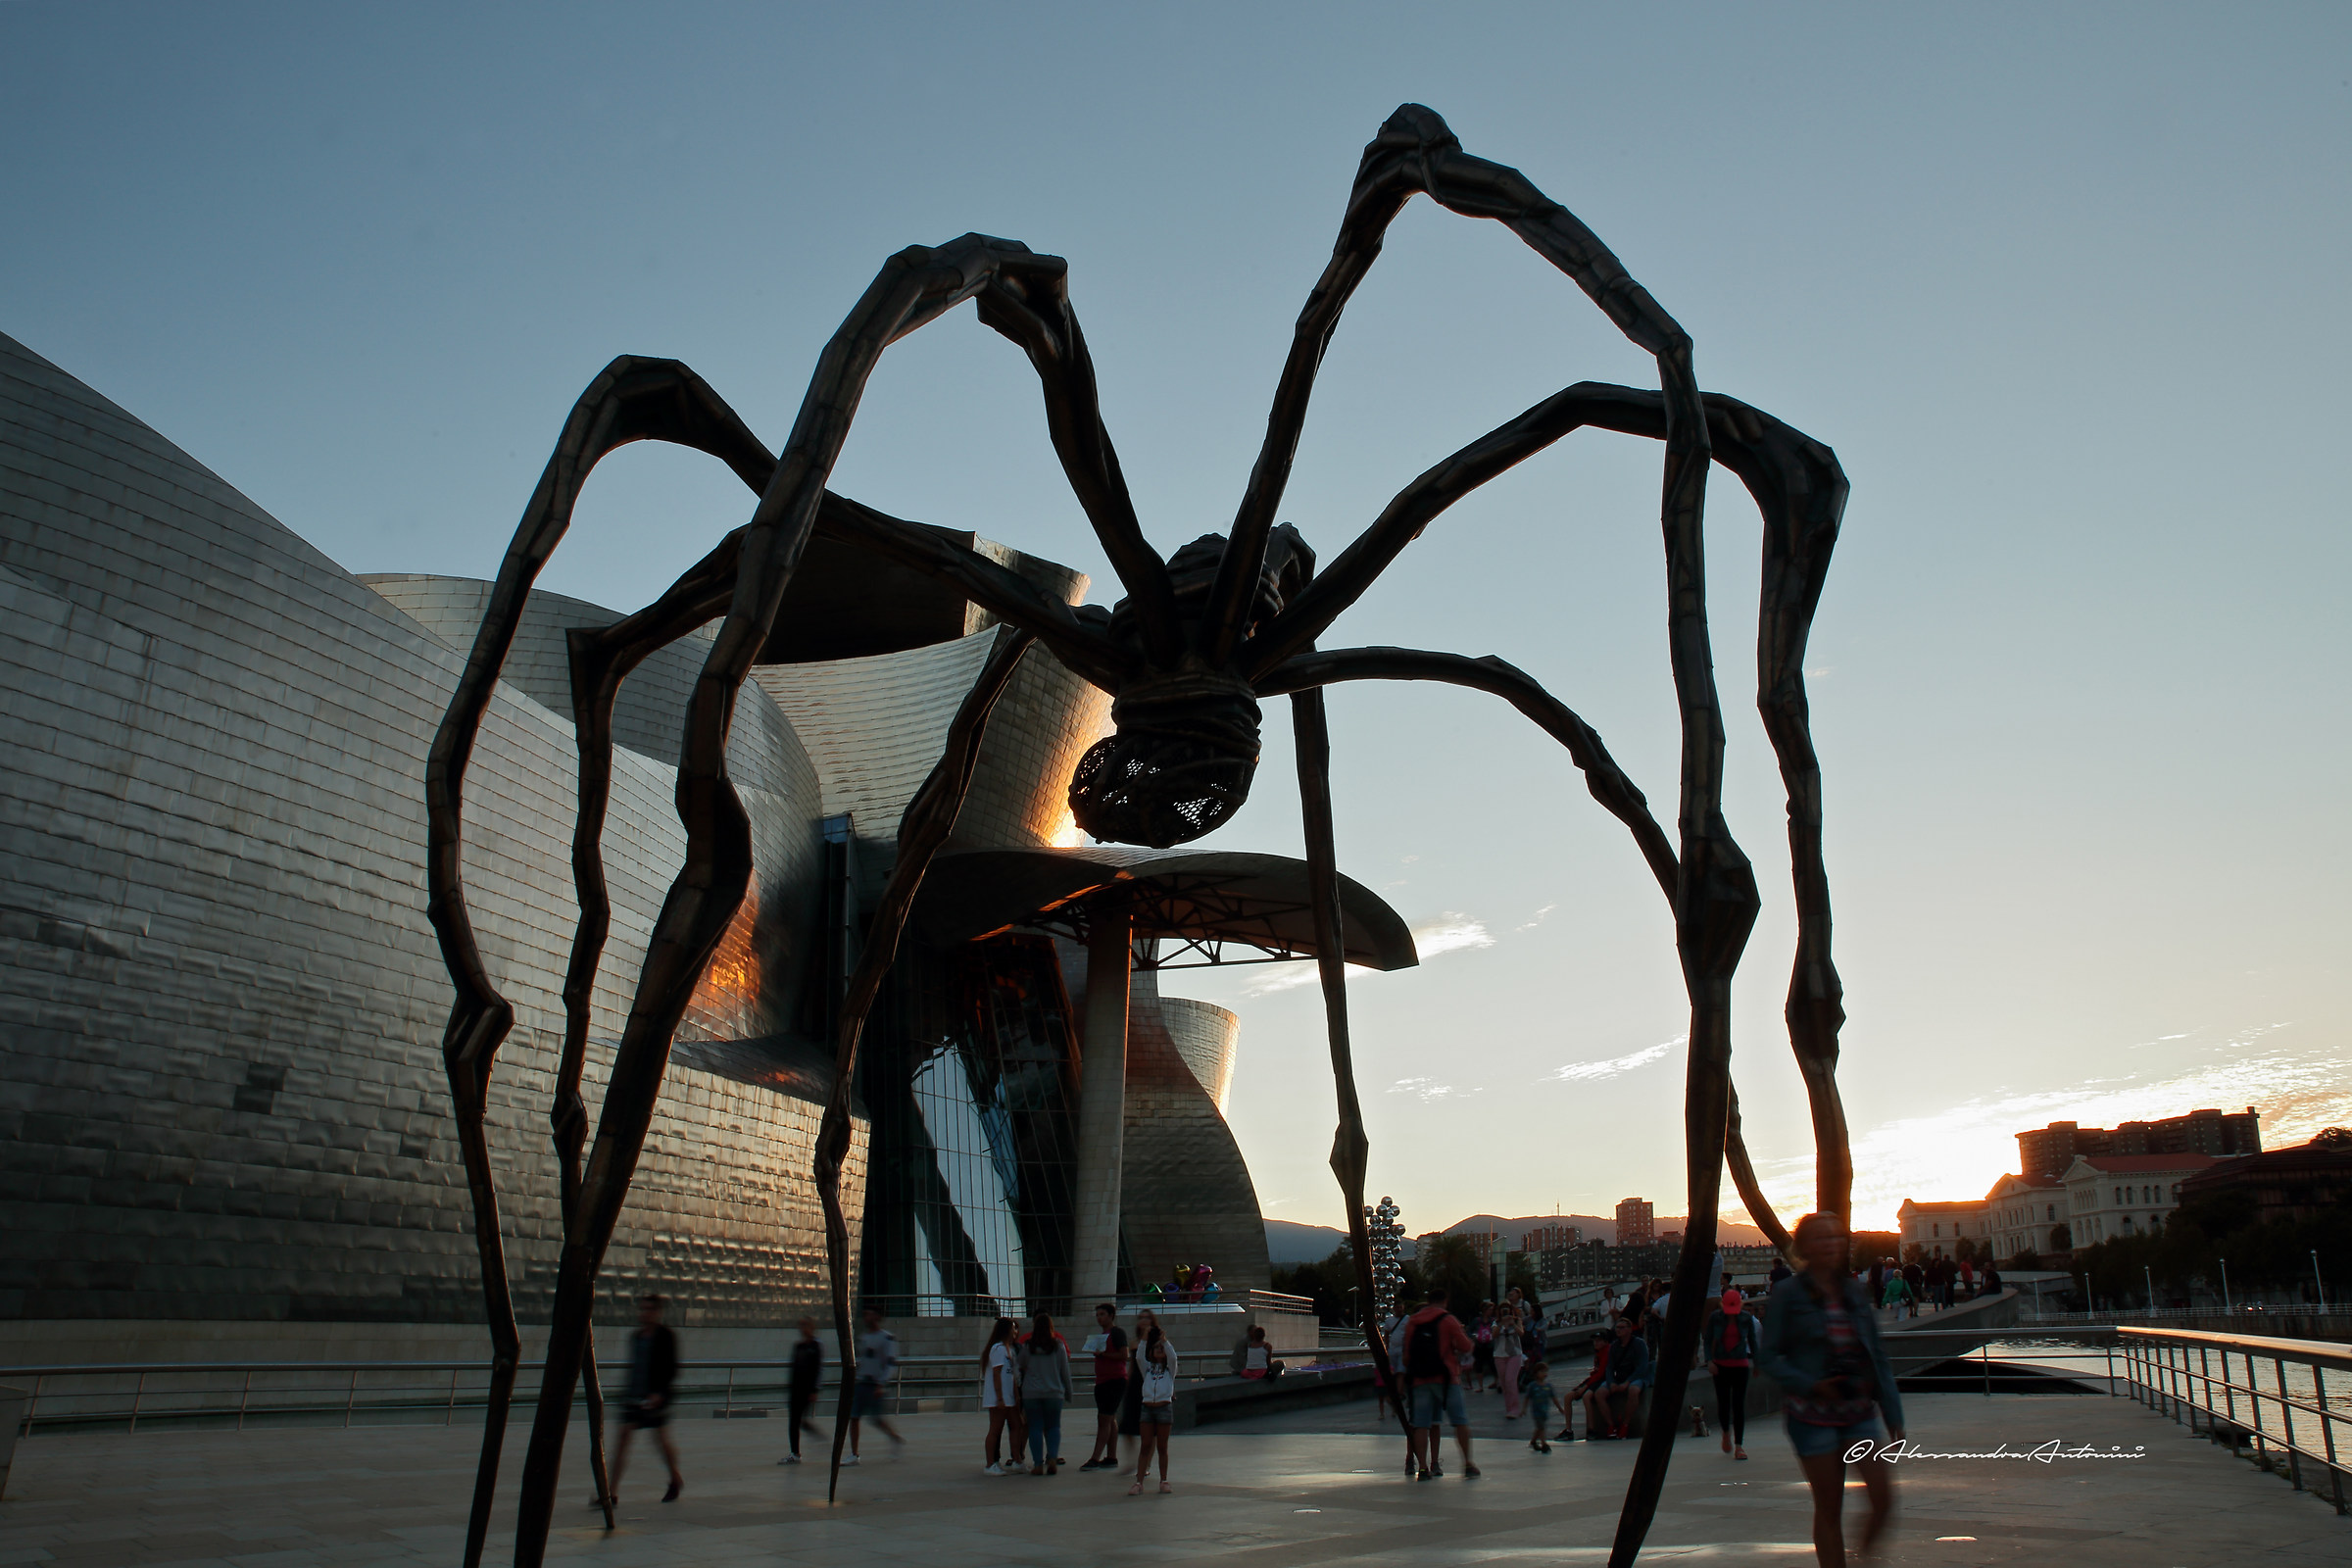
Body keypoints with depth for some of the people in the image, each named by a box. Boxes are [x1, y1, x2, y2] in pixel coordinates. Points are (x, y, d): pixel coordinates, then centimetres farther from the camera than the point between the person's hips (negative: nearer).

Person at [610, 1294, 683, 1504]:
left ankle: (676, 1479, 28)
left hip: (655, 1397, -6)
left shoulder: (666, 1336, -9)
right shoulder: (636, 1337, 11)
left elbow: (671, 1370, -11)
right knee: (623, 1437, -5)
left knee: (661, 1439, 5)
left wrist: (659, 1393, -21)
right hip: (634, 1396, 6)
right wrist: (628, 1392, 19)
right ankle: (613, 1491, -6)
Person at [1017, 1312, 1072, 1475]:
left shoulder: (1026, 1346, -2)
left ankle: (1038, 1464, 0)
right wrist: (1068, 1393, 14)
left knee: (1035, 1427, 5)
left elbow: (1021, 1368, 8)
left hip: (1031, 1393, 0)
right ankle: (1053, 1457, -7)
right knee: (1053, 1426, 12)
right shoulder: (1058, 1346, -2)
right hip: (1054, 1392, 0)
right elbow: (1065, 1371, 4)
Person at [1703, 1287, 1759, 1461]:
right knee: (1723, 1402, 3)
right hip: (1720, 1364, 0)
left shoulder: (1747, 1318, -2)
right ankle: (1726, 1432, 33)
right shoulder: (1715, 1317, -4)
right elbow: (1707, 1339, 1)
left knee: (1739, 1404, -5)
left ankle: (1739, 1445, -1)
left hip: (1740, 1364, 0)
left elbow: (1752, 1341, 9)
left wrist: (1756, 1362, 8)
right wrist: (1709, 1360, -10)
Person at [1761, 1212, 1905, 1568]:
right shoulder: (1787, 1294, -5)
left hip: (1860, 1412, 4)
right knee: (1829, 1510, 2)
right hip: (1813, 1415, -4)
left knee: (1884, 1498, -9)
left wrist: (1893, 1415, 6)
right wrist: (1811, 1385, -20)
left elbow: (1878, 1356, 11)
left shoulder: (1854, 1291, 8)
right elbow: (1767, 1356, -6)